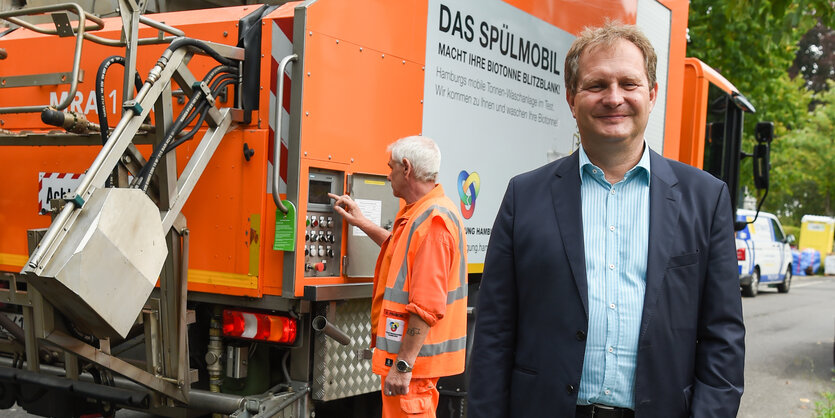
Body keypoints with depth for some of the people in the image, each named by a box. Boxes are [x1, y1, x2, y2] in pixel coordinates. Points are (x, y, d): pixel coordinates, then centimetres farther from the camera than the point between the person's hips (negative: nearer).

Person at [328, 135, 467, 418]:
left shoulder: (432, 220, -21)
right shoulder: (419, 213, 12)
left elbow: (428, 306, -26)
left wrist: (403, 364, -25)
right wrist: (361, 222, 31)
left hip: (413, 356, -10)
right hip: (405, 352, 10)